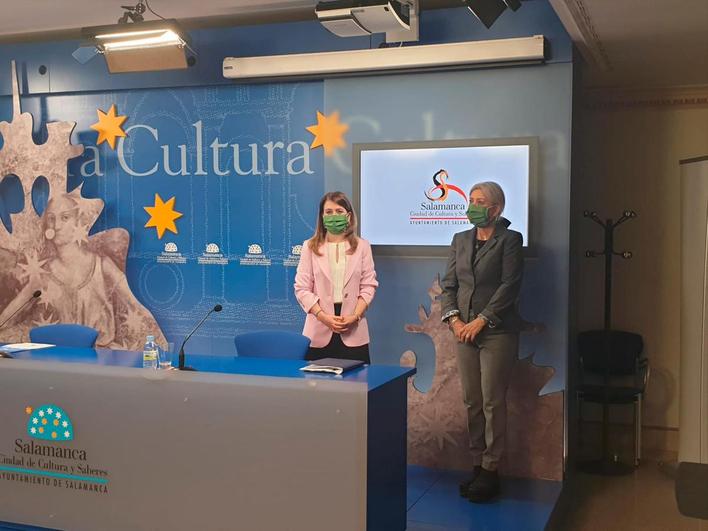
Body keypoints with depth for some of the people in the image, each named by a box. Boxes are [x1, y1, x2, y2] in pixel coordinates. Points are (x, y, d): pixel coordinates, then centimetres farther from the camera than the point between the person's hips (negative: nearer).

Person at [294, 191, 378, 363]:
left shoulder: (362, 246, 7)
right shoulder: (310, 246, 5)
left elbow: (368, 286, 4)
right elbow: (302, 288, 0)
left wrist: (355, 316, -10)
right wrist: (324, 316, -12)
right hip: (319, 332, 0)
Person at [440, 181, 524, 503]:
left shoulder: (510, 240, -3)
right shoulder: (460, 240, 13)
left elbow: (509, 285, -10)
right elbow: (449, 284, 10)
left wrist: (481, 321, -15)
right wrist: (453, 318, -5)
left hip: (497, 332, -5)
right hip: (464, 331, 5)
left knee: (493, 402, -2)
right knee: (471, 402, 8)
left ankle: (490, 471, 6)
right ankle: (477, 464, 16)